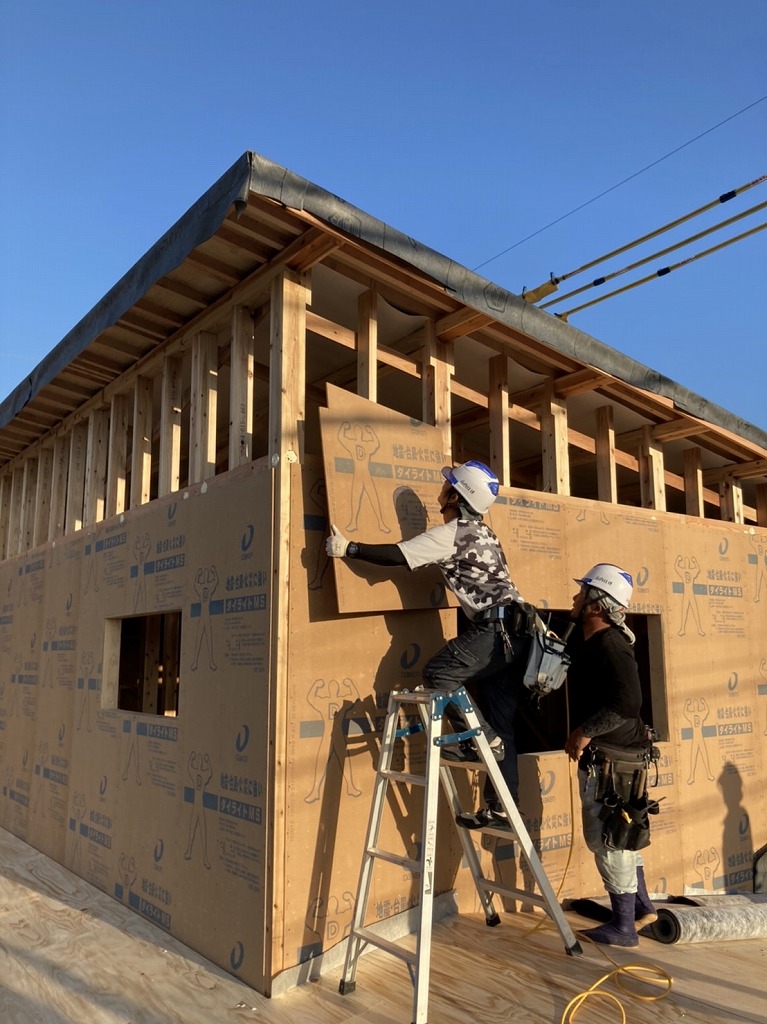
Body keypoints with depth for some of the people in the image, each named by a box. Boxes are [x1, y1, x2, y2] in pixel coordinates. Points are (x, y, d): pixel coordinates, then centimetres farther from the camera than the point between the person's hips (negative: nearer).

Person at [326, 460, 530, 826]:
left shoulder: (451, 534, -9)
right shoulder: (480, 532, 18)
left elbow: (397, 555, -14)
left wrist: (348, 548, -10)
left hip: (496, 627, -10)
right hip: (514, 629, 10)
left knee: (438, 672, -10)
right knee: (499, 723, 9)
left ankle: (480, 740, -3)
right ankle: (500, 807, 11)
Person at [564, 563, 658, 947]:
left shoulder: (610, 646, -22)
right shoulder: (588, 641, 7)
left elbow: (627, 701, -33)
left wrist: (586, 731, -26)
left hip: (612, 759, -10)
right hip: (603, 757, 10)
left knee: (606, 838, 1)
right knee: (616, 836, 21)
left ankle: (623, 927, 15)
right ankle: (641, 906, 37)